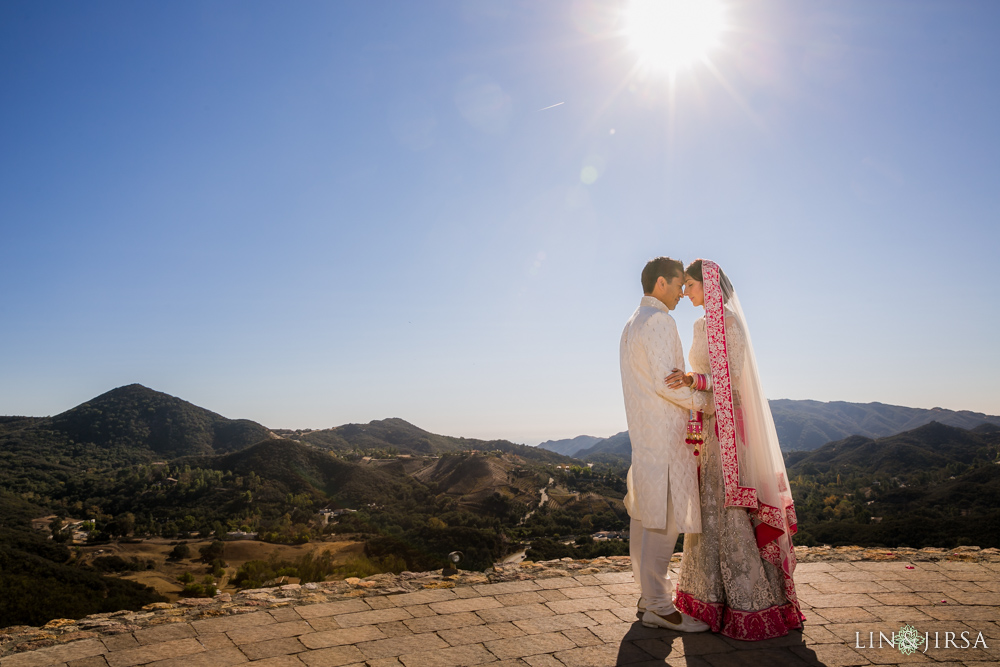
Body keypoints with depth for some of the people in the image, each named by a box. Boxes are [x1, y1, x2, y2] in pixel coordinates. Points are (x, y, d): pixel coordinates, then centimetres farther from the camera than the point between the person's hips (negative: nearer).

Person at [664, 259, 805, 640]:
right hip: (708, 424, 9)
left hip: (729, 425, -9)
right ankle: (713, 595, 22)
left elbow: (729, 379, -19)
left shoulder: (730, 323, -12)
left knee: (732, 509, -5)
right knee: (709, 507, 12)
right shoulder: (704, 325, 15)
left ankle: (754, 603, 5)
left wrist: (693, 380, -30)